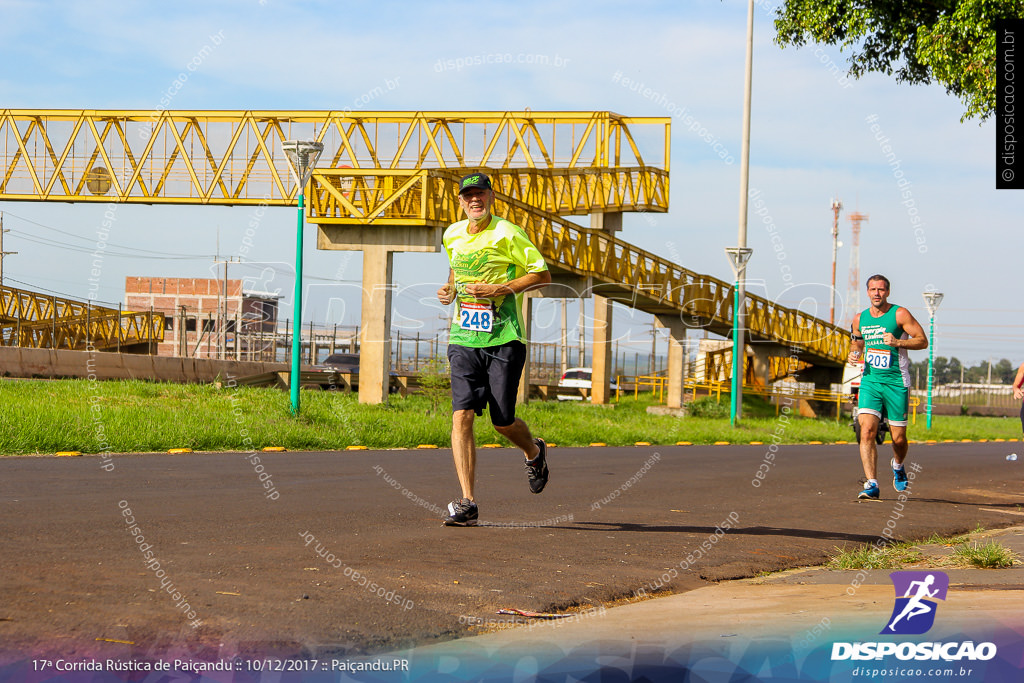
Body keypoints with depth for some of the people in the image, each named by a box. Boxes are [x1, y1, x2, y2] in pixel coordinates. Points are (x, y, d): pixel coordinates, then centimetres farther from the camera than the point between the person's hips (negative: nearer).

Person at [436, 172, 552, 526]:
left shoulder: (507, 234, -6)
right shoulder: (452, 235, 11)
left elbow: (543, 275, -5)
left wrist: (500, 289, -15)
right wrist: (449, 289, 10)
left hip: (504, 340, -4)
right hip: (464, 339, 4)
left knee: (502, 421, 1)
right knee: (462, 415, -12)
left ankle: (534, 452, 38)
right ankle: (467, 503, -14)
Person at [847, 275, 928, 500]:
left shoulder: (899, 314, -4)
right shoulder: (860, 319, 9)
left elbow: (923, 341, -6)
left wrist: (897, 342, -21)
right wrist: (854, 354, 4)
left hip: (896, 382, -3)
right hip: (870, 380, 3)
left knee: (898, 438, 4)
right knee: (867, 431, -17)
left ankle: (898, 465, 39)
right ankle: (871, 484, -17)